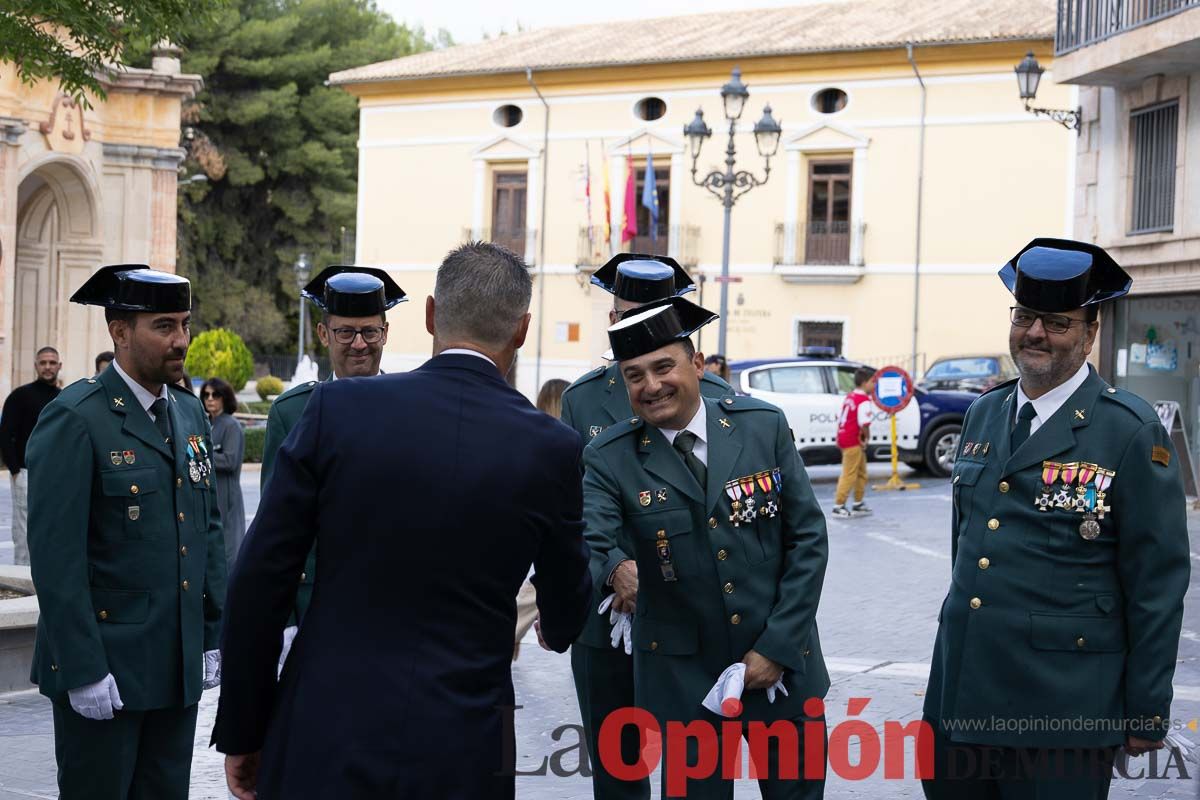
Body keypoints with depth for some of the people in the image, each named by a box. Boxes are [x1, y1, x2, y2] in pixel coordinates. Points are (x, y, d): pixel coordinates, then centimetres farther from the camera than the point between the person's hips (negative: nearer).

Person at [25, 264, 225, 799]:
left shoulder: (191, 413, 11)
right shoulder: (73, 419, -12)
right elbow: (56, 556, -16)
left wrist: (213, 636, 11)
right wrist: (83, 670, -18)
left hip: (177, 666, 7)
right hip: (105, 665, -7)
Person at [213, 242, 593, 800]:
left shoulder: (338, 410, -6)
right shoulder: (550, 448, -4)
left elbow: (259, 582, -4)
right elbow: (565, 619, 11)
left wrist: (243, 729, 6)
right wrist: (554, 625, 36)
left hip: (325, 744, 0)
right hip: (460, 755, 1)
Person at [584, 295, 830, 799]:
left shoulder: (763, 427, -3)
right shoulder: (610, 459, -7)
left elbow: (809, 538, -2)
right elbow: (589, 549, -20)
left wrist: (777, 646, -8)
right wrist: (615, 567, -44)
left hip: (782, 663, 2)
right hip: (682, 676, -1)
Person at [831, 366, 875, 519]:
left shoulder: (850, 397, 14)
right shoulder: (864, 400, -15)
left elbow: (840, 419, 17)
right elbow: (864, 423, -23)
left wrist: (839, 438, 19)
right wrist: (866, 437, -8)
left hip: (844, 437, 10)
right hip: (853, 441, -10)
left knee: (861, 473, 19)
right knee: (849, 475, -5)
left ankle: (858, 504, 27)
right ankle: (838, 506, -2)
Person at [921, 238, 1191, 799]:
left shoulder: (1131, 431, -8)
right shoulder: (983, 414, 10)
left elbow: (1158, 583, -8)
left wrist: (1148, 713, -7)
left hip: (1059, 711, -6)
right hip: (960, 697, 6)